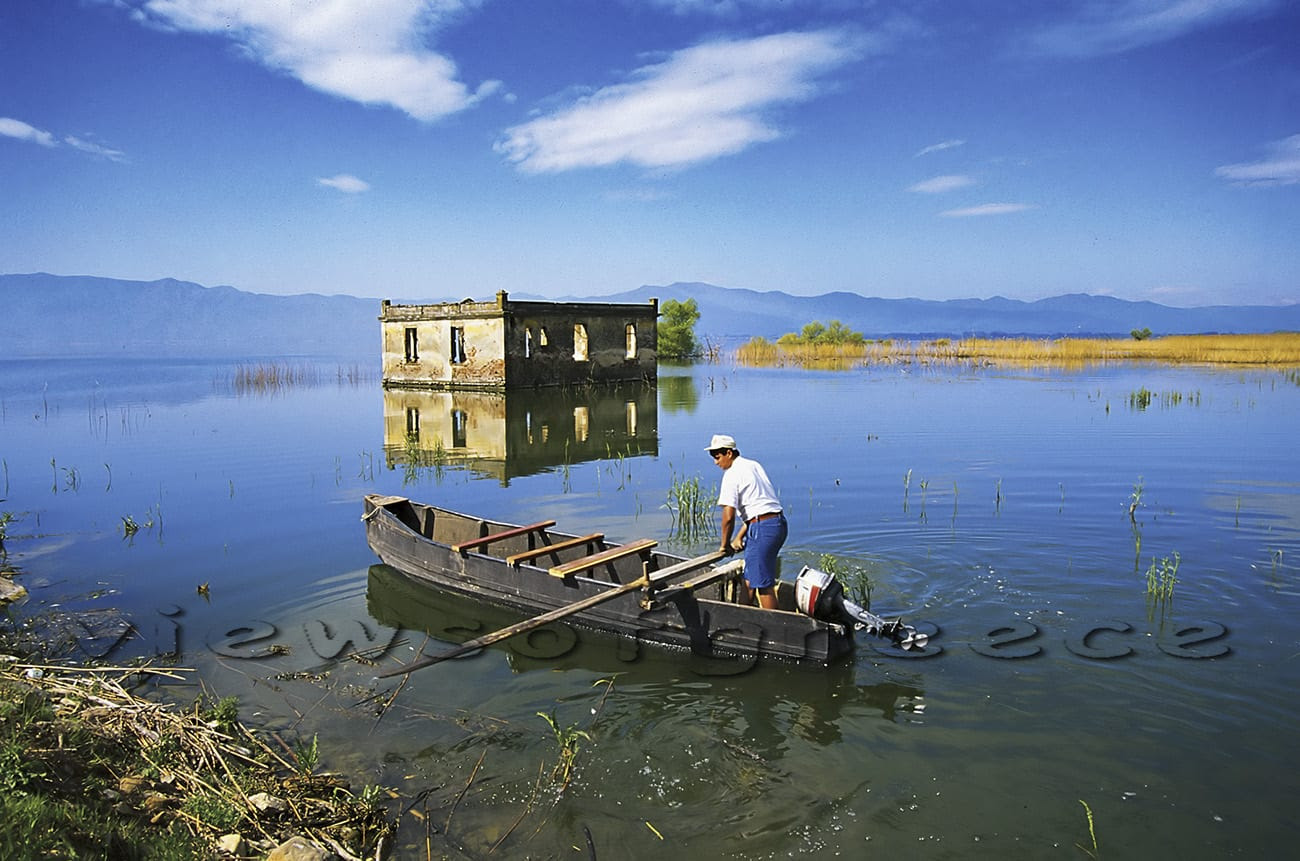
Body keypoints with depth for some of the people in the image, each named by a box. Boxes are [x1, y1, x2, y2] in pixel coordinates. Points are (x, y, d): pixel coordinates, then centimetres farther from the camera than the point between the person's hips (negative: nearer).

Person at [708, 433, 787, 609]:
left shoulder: (732, 474, -9)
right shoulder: (753, 465, 18)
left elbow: (728, 516, -13)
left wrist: (725, 544, 2)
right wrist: (739, 537, 19)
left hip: (763, 528, -10)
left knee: (763, 584, -1)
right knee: (749, 577, 19)